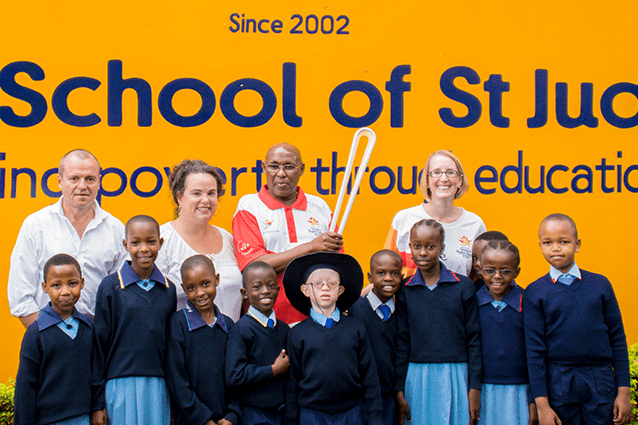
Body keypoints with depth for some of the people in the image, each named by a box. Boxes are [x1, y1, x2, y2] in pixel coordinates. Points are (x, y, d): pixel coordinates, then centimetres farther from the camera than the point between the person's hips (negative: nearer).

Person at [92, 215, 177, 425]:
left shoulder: (168, 289, 7)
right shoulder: (110, 287, -2)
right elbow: (100, 343, 0)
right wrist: (97, 401, -2)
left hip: (158, 387, 3)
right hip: (121, 385, -3)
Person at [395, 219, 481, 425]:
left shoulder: (463, 286, 1)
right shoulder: (405, 290, 5)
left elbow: (473, 339, 2)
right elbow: (402, 342, 6)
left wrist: (474, 388, -1)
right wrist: (400, 391, 2)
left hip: (455, 376, -1)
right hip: (417, 377, 1)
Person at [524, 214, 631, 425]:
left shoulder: (600, 284, 3)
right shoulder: (535, 293, -1)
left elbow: (618, 339, 6)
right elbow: (534, 350, -2)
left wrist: (623, 392, 3)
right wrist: (542, 403, -6)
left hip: (600, 384, 1)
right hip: (558, 384, -1)